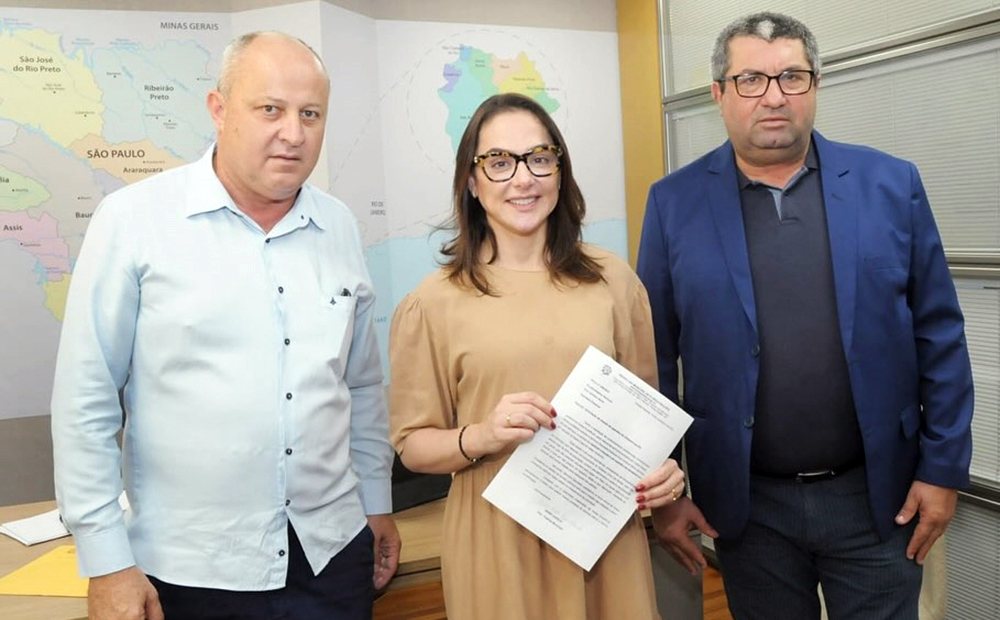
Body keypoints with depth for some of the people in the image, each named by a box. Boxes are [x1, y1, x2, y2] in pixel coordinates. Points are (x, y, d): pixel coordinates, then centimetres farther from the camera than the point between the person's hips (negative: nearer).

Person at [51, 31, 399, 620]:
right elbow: (85, 400, -7)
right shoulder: (134, 219, -10)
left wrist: (378, 503, 14)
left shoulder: (340, 226, 2)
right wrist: (107, 560, -6)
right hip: (189, 570, -3)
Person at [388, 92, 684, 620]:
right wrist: (480, 437, -19)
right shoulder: (434, 303, -6)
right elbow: (412, 445, -1)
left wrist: (662, 468, -5)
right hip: (496, 540, -2)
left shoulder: (612, 279, 1)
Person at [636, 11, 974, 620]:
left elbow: (940, 337, 2)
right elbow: (653, 357, -2)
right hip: (746, 502, 0)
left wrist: (943, 469, 0)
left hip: (879, 495, 1)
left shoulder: (892, 184, -2)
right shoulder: (675, 203, -4)